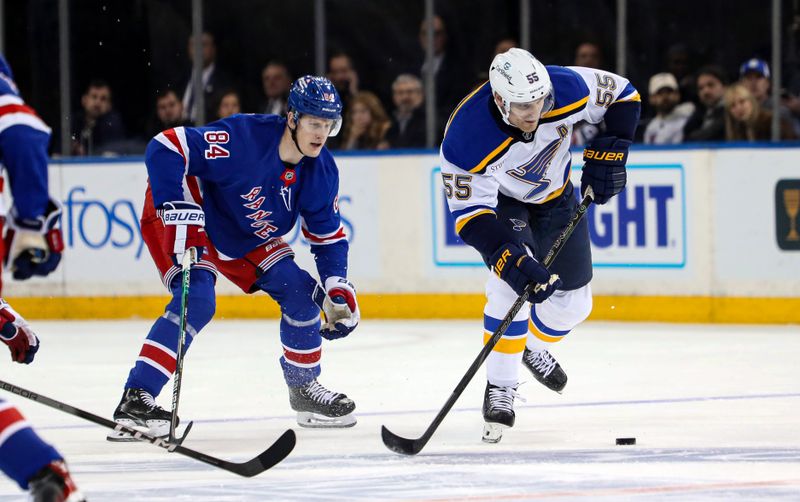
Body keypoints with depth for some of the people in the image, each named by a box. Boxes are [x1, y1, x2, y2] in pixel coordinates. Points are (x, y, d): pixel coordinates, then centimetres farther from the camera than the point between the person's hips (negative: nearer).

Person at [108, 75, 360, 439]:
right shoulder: (243, 137, -33)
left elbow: (328, 235, 3)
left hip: (245, 239, 8)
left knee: (299, 291, 0)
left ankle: (304, 388, 20)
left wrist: (338, 288, -10)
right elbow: (164, 150, -35)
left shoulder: (321, 172, -10)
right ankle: (136, 399, -29)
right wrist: (180, 213, -40)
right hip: (190, 224, -7)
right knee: (196, 300, -27)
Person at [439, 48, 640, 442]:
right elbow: (470, 214, -34)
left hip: (555, 197, 4)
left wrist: (608, 151, -20)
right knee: (514, 283, -28)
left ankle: (534, 348, 39)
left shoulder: (567, 89, -32)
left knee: (572, 301, 6)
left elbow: (622, 96, -12)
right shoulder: (466, 139, -39)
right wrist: (509, 258, -46)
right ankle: (500, 387, -15)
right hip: (497, 200, -4)